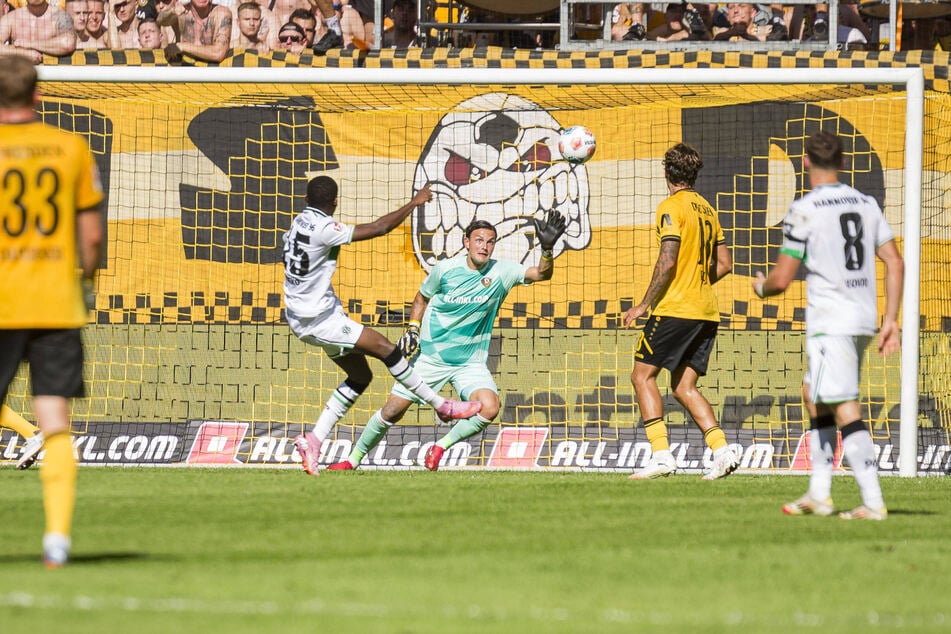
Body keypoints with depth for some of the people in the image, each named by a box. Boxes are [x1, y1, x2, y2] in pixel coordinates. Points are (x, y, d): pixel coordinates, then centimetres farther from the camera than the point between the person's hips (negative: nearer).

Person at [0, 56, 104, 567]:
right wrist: (86, 278, 23)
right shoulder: (72, 149, 3)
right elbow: (92, 234, 6)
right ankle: (58, 532, -10)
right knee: (56, 425, 1)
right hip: (58, 304, 2)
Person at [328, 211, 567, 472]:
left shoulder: (501, 272, -10)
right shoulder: (445, 269, -9)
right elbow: (423, 296, 10)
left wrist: (547, 248, -39)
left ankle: (441, 446, -1)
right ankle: (354, 458, 21)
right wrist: (413, 328, -3)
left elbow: (541, 273, -21)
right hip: (430, 357, 0)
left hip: (470, 362, 0)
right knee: (392, 411, 0)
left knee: (489, 408, -25)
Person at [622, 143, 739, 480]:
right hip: (706, 310, 8)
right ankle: (723, 451, -4)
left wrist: (645, 304, -10)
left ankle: (661, 455, -10)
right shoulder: (707, 209, 15)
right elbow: (724, 264, 17)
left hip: (674, 309, -8)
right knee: (684, 386, 11)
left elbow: (667, 262, -17)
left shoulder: (672, 207, -9)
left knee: (642, 375, 0)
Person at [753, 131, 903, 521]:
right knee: (813, 395, 21)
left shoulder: (804, 211, -9)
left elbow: (781, 280, -8)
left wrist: (761, 287, 15)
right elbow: (895, 264, 7)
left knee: (845, 412, -9)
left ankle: (873, 503, -16)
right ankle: (819, 495, 23)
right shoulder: (866, 204, 10)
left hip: (829, 322, -8)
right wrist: (891, 321, 9)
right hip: (864, 320, 8)